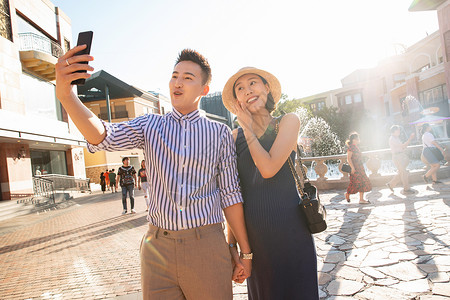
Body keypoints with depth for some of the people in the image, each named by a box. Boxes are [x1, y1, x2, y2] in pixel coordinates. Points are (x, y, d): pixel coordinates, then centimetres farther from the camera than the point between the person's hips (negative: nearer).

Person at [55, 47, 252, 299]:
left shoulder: (220, 133, 2)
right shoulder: (150, 126, 6)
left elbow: (230, 195, 2)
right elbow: (104, 137, -12)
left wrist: (246, 252, 3)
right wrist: (66, 94, -29)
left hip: (207, 247, -1)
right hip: (157, 247, 1)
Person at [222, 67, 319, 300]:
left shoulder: (288, 121, -1)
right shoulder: (235, 136, 4)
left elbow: (268, 169, -18)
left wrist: (248, 128, -6)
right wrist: (232, 246, 0)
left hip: (290, 231, -2)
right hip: (253, 235, 2)